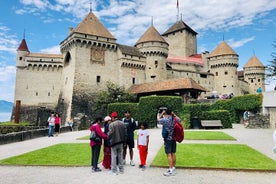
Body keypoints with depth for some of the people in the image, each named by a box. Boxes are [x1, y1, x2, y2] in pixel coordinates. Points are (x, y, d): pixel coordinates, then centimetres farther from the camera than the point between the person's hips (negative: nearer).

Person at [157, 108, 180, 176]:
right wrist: (173, 114, 23)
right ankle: (173, 168, 24)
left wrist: (162, 113, 14)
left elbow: (158, 119, 3)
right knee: (173, 153, 14)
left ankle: (171, 170, -5)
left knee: (169, 154, -5)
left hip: (167, 139, -6)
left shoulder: (165, 120, -16)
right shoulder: (175, 119, 0)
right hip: (174, 138, 6)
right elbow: (179, 119, 25)